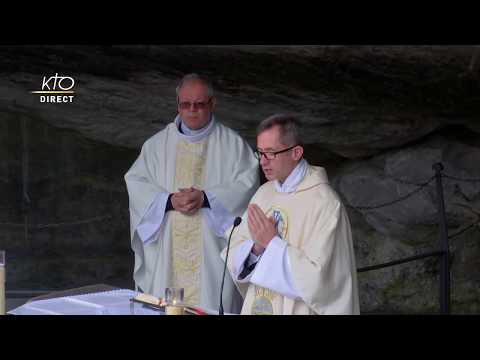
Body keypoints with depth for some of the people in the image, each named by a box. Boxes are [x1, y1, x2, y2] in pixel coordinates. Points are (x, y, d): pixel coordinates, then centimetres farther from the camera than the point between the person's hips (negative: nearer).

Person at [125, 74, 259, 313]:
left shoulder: (232, 144, 5)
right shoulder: (158, 143, 10)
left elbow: (246, 185, -4)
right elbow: (135, 182, 3)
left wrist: (206, 198, -17)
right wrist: (169, 201, -13)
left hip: (212, 251, -2)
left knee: (212, 306, -6)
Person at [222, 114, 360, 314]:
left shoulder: (324, 202, -18)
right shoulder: (264, 192, 3)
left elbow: (317, 276, -22)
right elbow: (234, 256, 2)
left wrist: (272, 243, -21)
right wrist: (256, 246, -17)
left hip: (298, 310, -6)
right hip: (256, 306, 6)